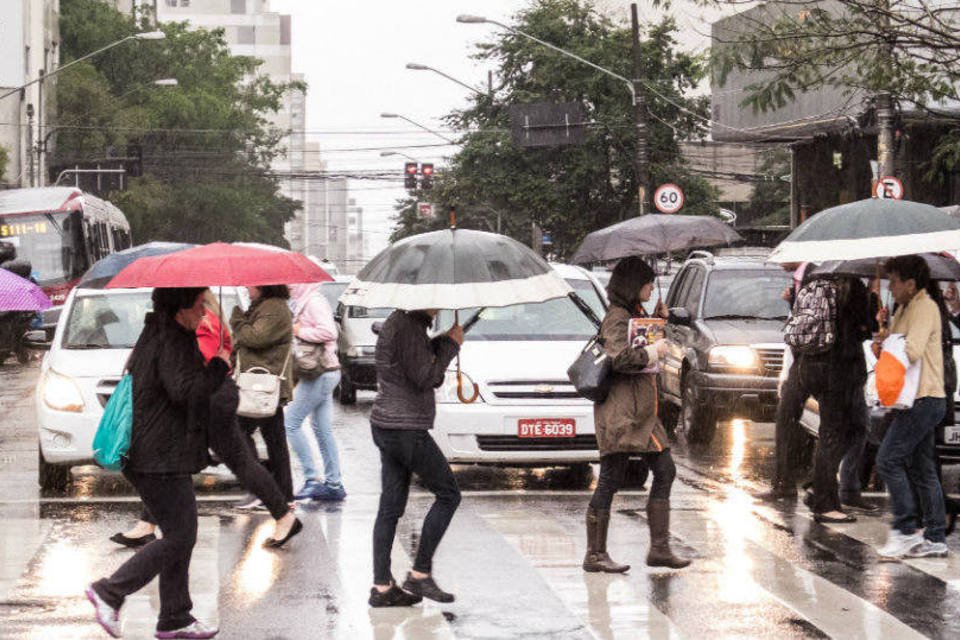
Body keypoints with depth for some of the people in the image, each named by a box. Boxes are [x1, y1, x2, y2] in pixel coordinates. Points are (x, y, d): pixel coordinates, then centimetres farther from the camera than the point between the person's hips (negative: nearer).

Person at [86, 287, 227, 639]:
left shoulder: (154, 334, 16)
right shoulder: (171, 342, -17)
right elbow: (184, 391, -28)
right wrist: (219, 367, -14)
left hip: (158, 455, 11)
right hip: (161, 459, -11)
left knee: (182, 535, 13)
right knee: (178, 536, -7)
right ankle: (110, 591, -3)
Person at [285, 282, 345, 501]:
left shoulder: (314, 302, -16)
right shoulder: (304, 301, 14)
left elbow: (328, 332, -28)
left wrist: (299, 331, -18)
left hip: (320, 374, -10)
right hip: (325, 372, 10)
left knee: (291, 423, -6)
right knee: (322, 429, 12)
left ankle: (312, 479, -5)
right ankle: (333, 483, 15)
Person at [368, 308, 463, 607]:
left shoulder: (400, 322, 14)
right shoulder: (407, 327, -17)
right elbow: (424, 379, -19)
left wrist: (441, 344, 4)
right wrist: (450, 344, -10)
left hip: (385, 425, 10)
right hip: (406, 430, -10)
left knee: (391, 507, 9)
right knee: (448, 494, 3)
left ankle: (381, 586, 10)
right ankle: (420, 574, 3)